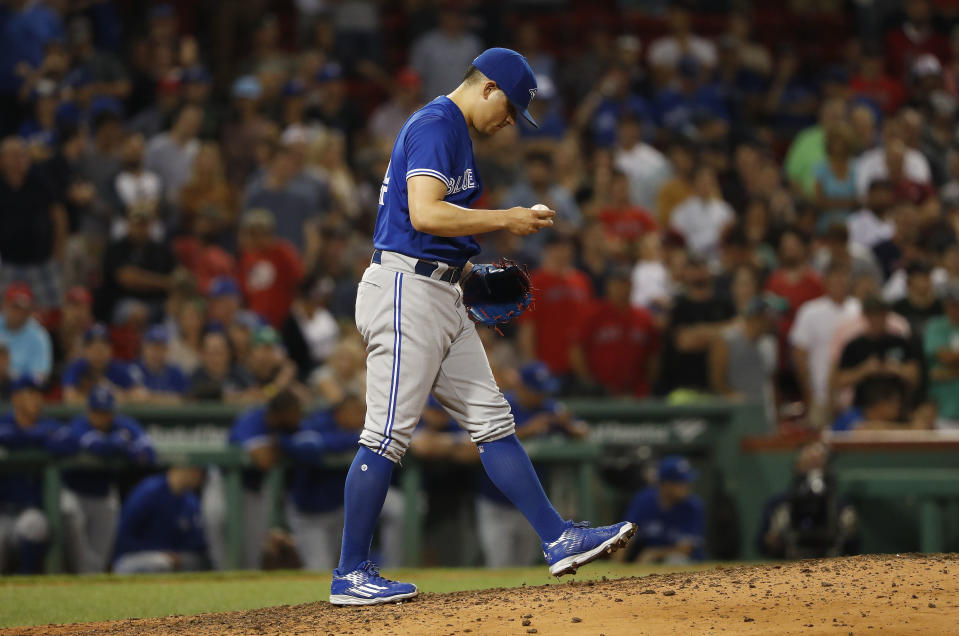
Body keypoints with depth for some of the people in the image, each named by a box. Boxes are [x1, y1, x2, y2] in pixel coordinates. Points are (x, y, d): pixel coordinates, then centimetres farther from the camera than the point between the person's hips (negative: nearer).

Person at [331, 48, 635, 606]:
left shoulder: (456, 132, 21)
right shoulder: (434, 126, -12)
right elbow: (425, 214, -24)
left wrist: (467, 266, 15)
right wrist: (506, 220, -15)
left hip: (442, 297, 11)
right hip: (407, 288, -11)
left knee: (492, 418, 8)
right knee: (388, 434, -8)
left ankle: (559, 540, 8)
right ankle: (351, 576, -5)